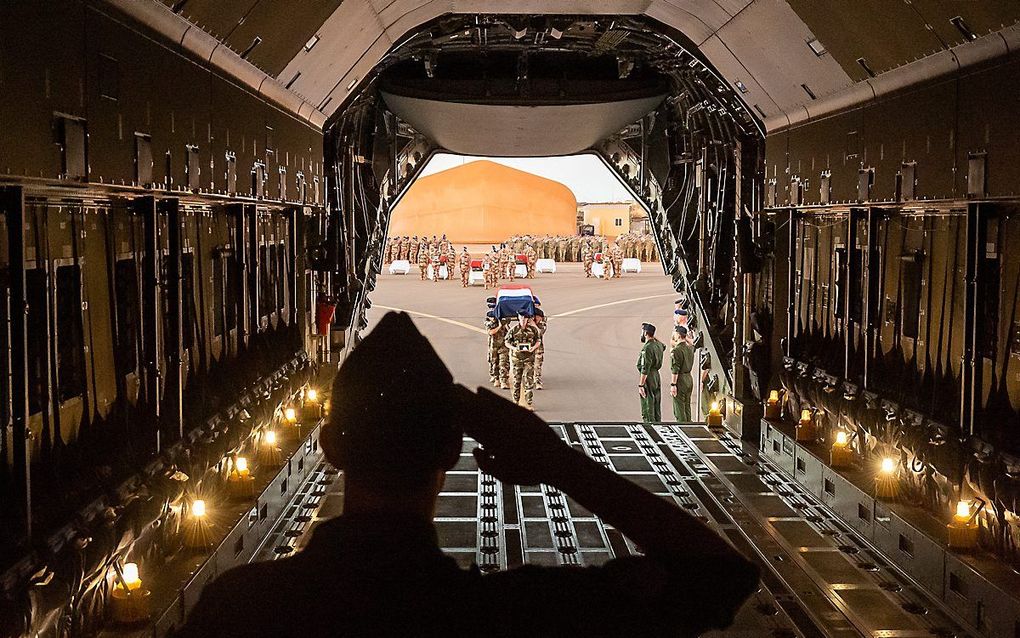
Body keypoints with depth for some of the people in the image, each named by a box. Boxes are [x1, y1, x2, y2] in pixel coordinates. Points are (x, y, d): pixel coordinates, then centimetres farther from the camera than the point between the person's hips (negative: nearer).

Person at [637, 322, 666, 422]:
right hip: (657, 377, 9)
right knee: (656, 407, 13)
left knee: (647, 409, -5)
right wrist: (654, 338, 26)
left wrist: (641, 385, -22)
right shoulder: (658, 344, 7)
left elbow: (645, 369, -23)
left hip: (648, 378, -9)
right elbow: (663, 346, 36)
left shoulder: (647, 348, -19)